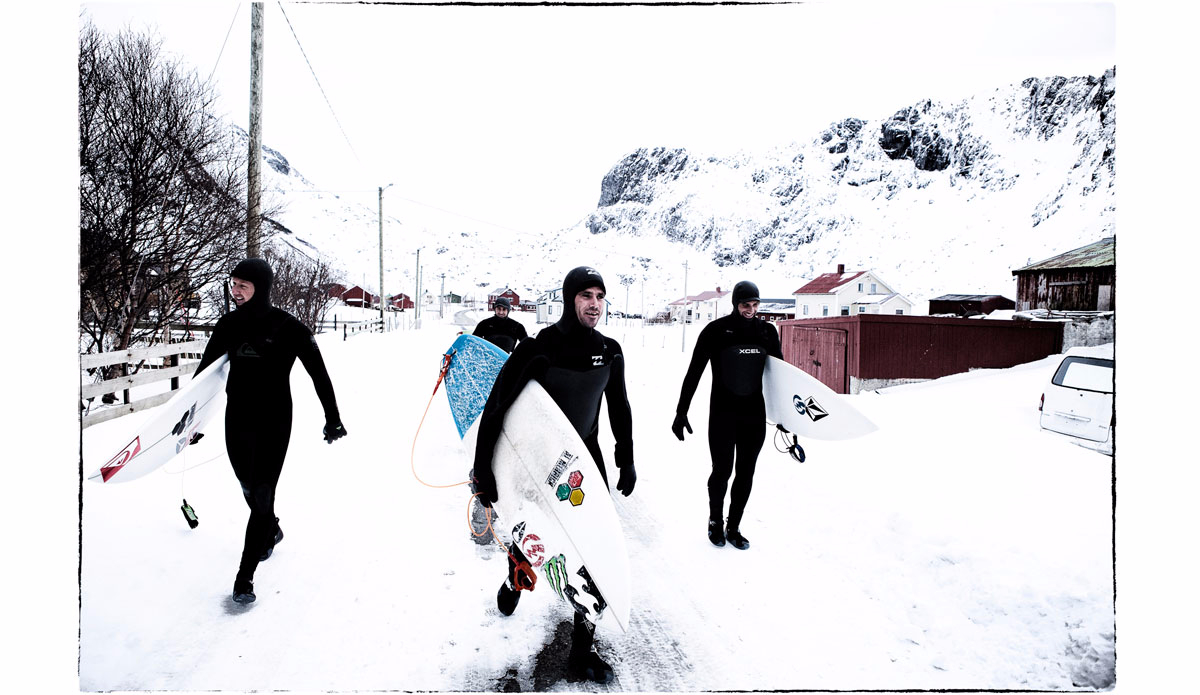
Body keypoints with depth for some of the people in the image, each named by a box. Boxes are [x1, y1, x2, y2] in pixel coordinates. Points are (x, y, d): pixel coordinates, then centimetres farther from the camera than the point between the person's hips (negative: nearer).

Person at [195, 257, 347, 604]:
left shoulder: (287, 327, -12)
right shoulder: (229, 323, 2)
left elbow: (318, 373, -7)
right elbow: (205, 369, 13)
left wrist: (332, 418, -4)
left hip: (273, 423, -5)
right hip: (236, 420, 5)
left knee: (261, 495, -5)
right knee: (249, 489, 19)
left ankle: (244, 577, 5)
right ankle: (271, 531, 49)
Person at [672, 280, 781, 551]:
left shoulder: (767, 331, 4)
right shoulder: (716, 330, -8)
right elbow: (694, 373, -5)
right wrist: (681, 411, -7)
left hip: (755, 413, 4)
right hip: (723, 412, -4)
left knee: (746, 473, 9)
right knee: (722, 470, 1)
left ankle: (733, 527, 25)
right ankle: (715, 522, 26)